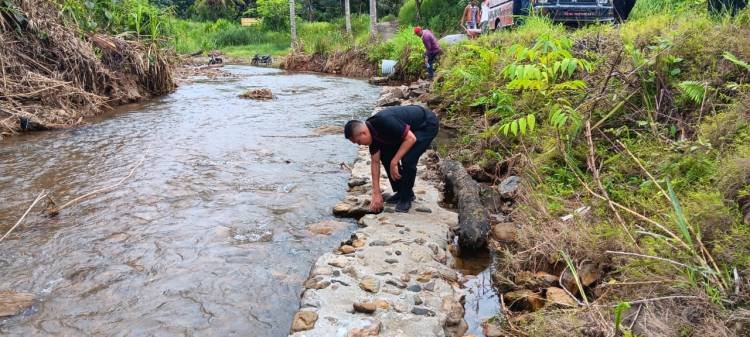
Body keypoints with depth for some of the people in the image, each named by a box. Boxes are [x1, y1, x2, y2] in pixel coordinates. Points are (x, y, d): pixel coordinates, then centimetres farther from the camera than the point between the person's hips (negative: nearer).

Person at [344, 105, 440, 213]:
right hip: (411, 126, 9)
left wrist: (394, 162, -25)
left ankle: (406, 197, -2)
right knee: (385, 155, 4)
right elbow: (375, 162, -1)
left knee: (408, 159, -23)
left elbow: (411, 138, -29)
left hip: (428, 124, -9)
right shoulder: (372, 131, -6)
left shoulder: (384, 122, -33)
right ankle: (401, 192, 15)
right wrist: (376, 194, -2)